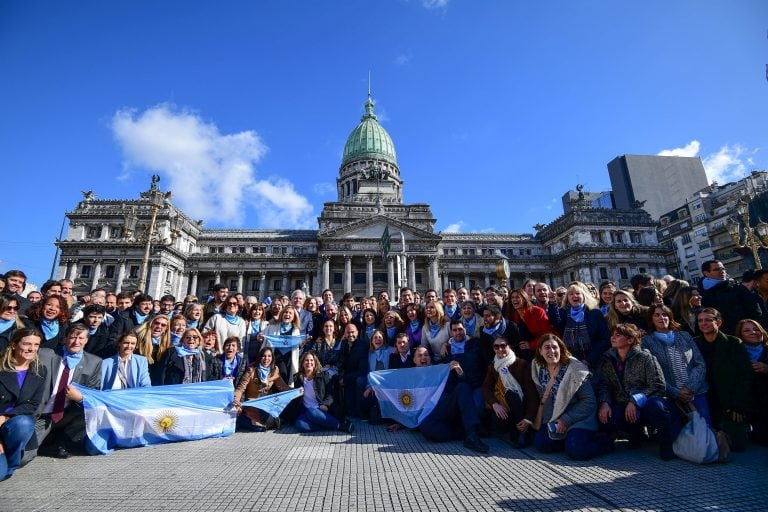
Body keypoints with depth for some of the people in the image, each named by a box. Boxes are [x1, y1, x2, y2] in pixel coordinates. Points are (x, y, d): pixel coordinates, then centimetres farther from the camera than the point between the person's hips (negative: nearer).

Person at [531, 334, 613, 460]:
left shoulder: (575, 369, -17)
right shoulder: (539, 369, -2)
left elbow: (589, 401, -15)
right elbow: (543, 399, 10)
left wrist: (566, 420, -17)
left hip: (579, 418, -5)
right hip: (555, 419, 5)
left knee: (575, 450, -25)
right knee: (540, 443, -14)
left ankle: (605, 441, 2)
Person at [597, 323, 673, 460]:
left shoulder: (645, 357, -6)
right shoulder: (607, 360, 5)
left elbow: (658, 386, -12)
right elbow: (604, 385, 2)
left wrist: (635, 400, -24)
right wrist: (604, 402, -18)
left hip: (645, 404, -3)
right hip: (622, 407, 3)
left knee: (656, 405, -38)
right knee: (606, 420, -29)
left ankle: (666, 443, -11)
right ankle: (636, 431, 5)